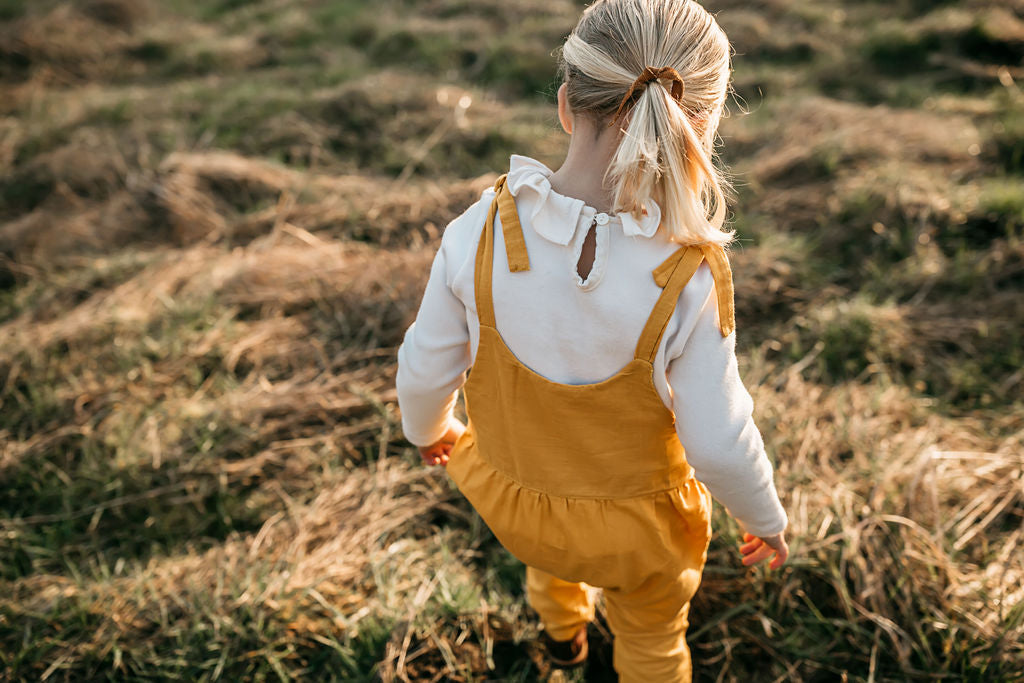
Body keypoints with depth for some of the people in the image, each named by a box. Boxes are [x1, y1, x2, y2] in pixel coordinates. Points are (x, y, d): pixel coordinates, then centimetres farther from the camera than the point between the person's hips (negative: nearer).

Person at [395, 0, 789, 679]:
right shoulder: (688, 279, -34)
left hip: (507, 492, 4)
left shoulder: (480, 233, -27)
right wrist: (766, 517, -1)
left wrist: (426, 427, 11)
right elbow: (718, 444, -22)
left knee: (549, 546, 41)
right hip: (633, 522, -3)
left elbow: (427, 368, -13)